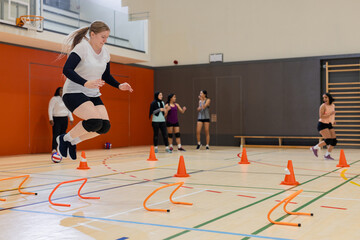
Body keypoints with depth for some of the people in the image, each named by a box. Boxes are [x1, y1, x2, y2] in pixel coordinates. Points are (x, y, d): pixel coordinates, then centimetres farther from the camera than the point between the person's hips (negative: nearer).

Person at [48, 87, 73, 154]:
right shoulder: (54, 99, -4)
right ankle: (54, 149, -18)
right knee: (56, 134, -13)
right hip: (56, 119, -5)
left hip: (65, 119, 6)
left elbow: (69, 110, 19)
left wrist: (71, 119, 13)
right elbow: (50, 109, -8)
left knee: (63, 134, 7)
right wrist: (51, 119, -15)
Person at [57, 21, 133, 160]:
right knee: (95, 121, -27)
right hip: (74, 93, -7)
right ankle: (65, 139, -3)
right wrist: (86, 83, -38)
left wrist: (119, 86, 1)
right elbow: (67, 70, -26)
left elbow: (106, 76, 18)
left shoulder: (105, 53, 7)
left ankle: (74, 141, 12)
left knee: (105, 126, -10)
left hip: (93, 95, 7)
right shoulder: (81, 48, -15)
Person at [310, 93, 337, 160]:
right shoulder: (323, 106, -12)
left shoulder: (333, 105, 9)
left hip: (329, 125, 7)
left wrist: (333, 120, 14)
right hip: (322, 124, -7)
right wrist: (330, 114, -27)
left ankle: (327, 155, 9)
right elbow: (321, 116, -20)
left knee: (334, 140, -2)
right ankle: (315, 148, 0)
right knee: (328, 140, -19)